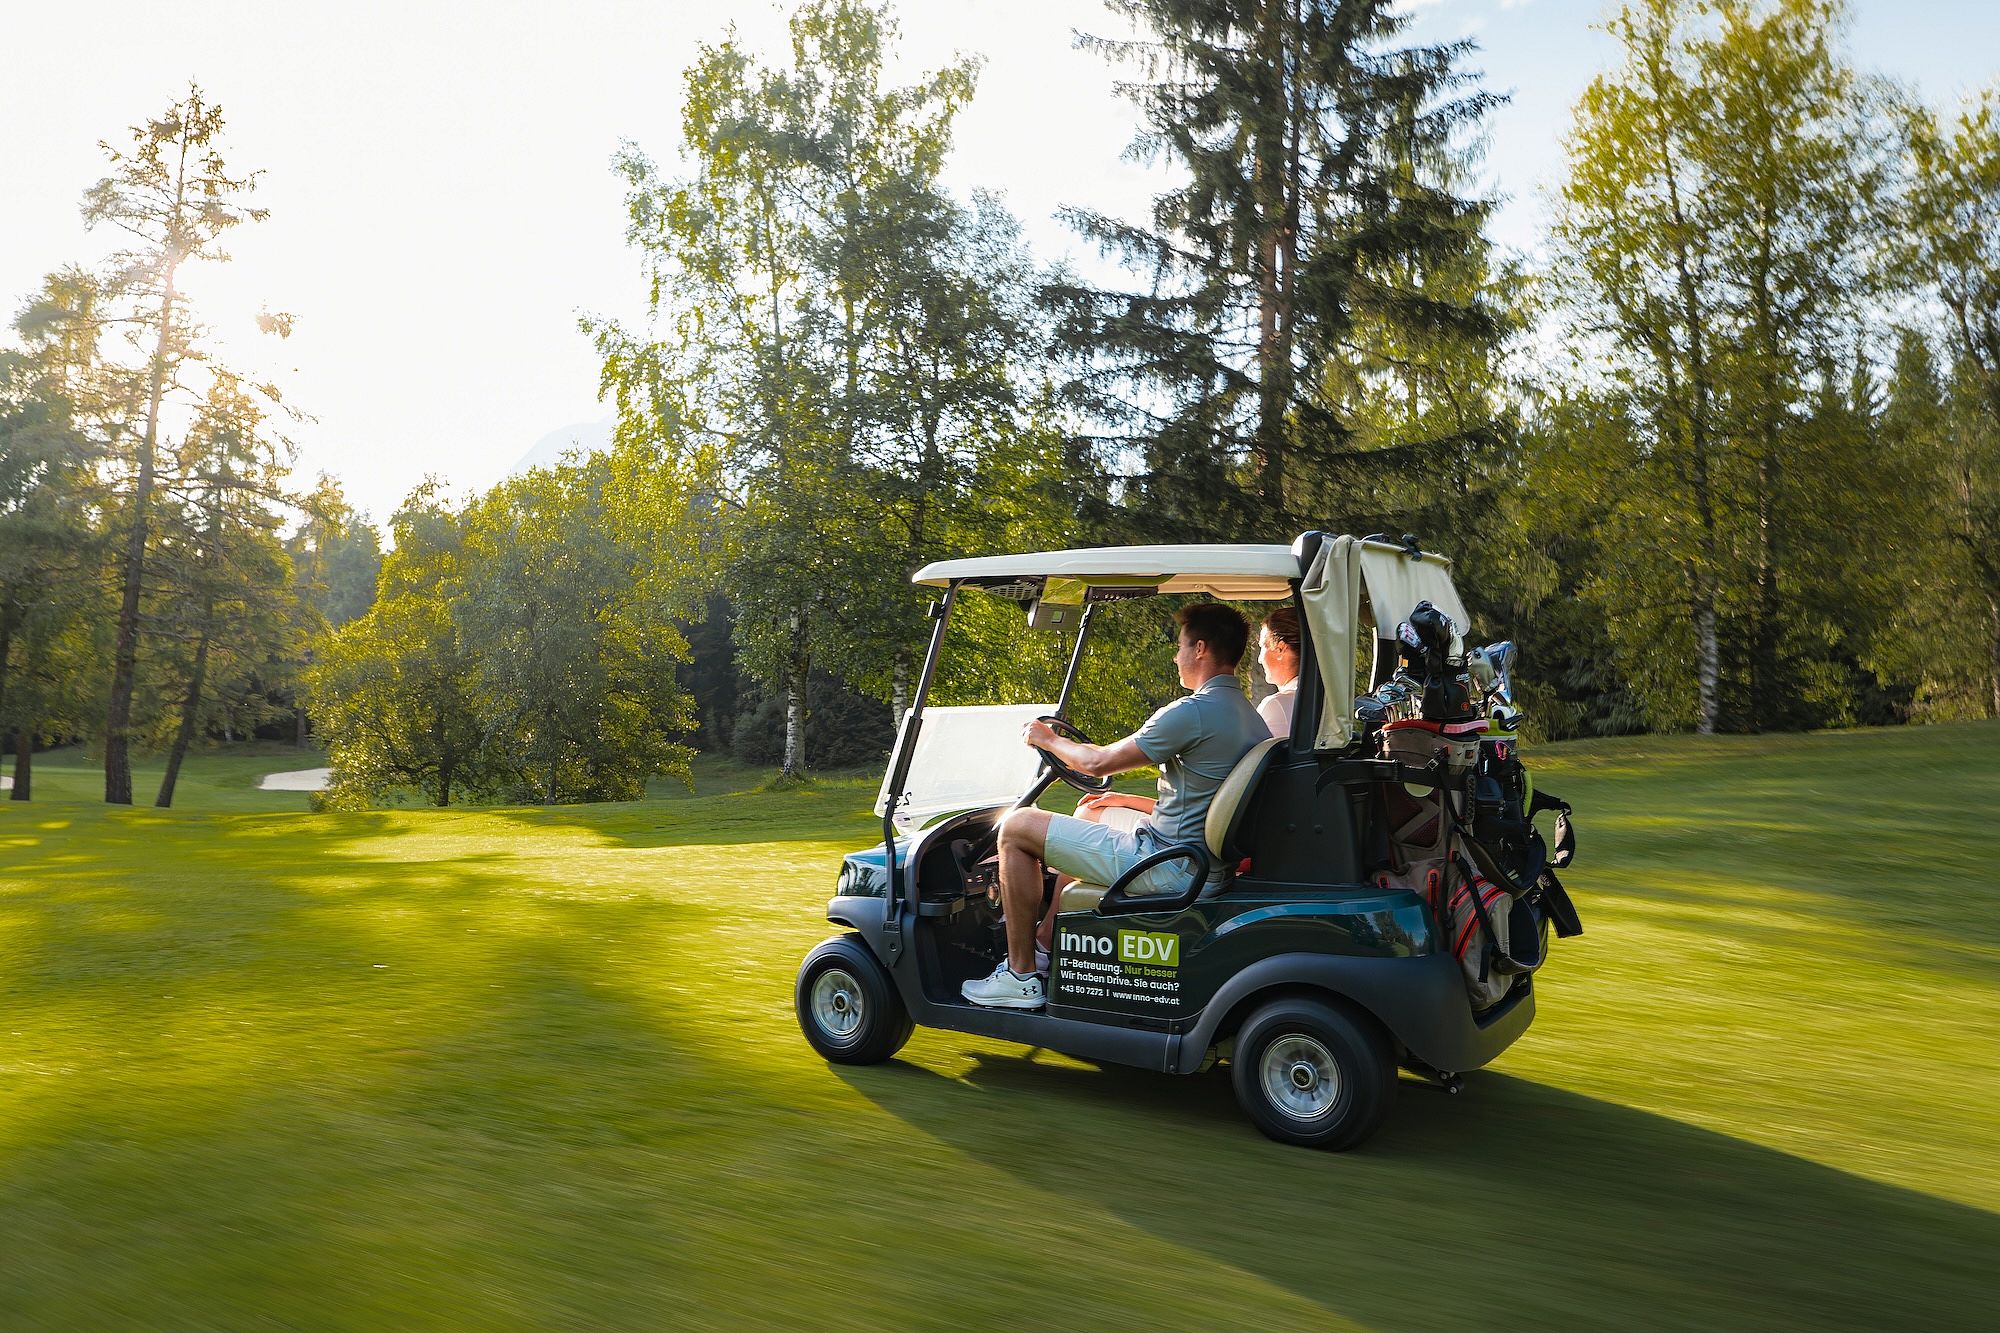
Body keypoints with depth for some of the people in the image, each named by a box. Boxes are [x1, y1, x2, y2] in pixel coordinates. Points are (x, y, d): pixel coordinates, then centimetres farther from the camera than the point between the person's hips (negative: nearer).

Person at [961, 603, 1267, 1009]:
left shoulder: (1193, 712, -20)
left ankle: (1021, 976, 2)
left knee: (1016, 827, -3)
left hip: (1166, 866, -10)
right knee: (1091, 814, 33)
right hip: (1208, 863, 10)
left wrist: (1047, 739, 7)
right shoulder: (1251, 717, 9)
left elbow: (1098, 763, -11)